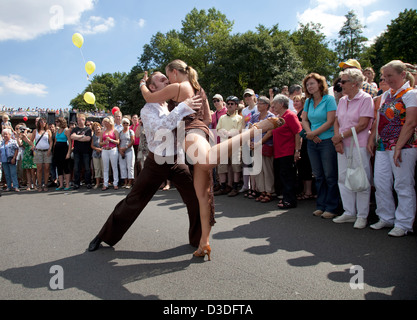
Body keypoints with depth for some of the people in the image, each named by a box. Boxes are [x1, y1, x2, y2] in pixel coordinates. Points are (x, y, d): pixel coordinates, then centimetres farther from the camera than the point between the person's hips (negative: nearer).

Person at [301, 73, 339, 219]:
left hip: (327, 141, -5)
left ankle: (331, 208, 8)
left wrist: (314, 133, -11)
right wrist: (309, 133, -7)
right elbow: (304, 120, 10)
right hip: (312, 142, 6)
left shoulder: (329, 99, -6)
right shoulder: (308, 102, 12)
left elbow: (330, 122, -13)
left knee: (330, 176, -1)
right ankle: (320, 206, 20)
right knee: (318, 176, 11)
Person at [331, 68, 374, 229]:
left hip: (359, 145, -7)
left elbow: (362, 124, -15)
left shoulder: (366, 98, -7)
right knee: (343, 178, 9)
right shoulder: (342, 100, 13)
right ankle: (349, 213, 21)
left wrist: (341, 135, -13)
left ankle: (362, 216, 11)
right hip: (343, 146, 7)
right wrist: (337, 140, -5)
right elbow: (337, 122, 11)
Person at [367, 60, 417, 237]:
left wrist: (398, 147, -20)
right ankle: (386, 218, 22)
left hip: (403, 147, -7)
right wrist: (371, 139, 11)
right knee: (380, 183, 8)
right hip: (382, 147, 7)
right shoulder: (386, 95, 16)